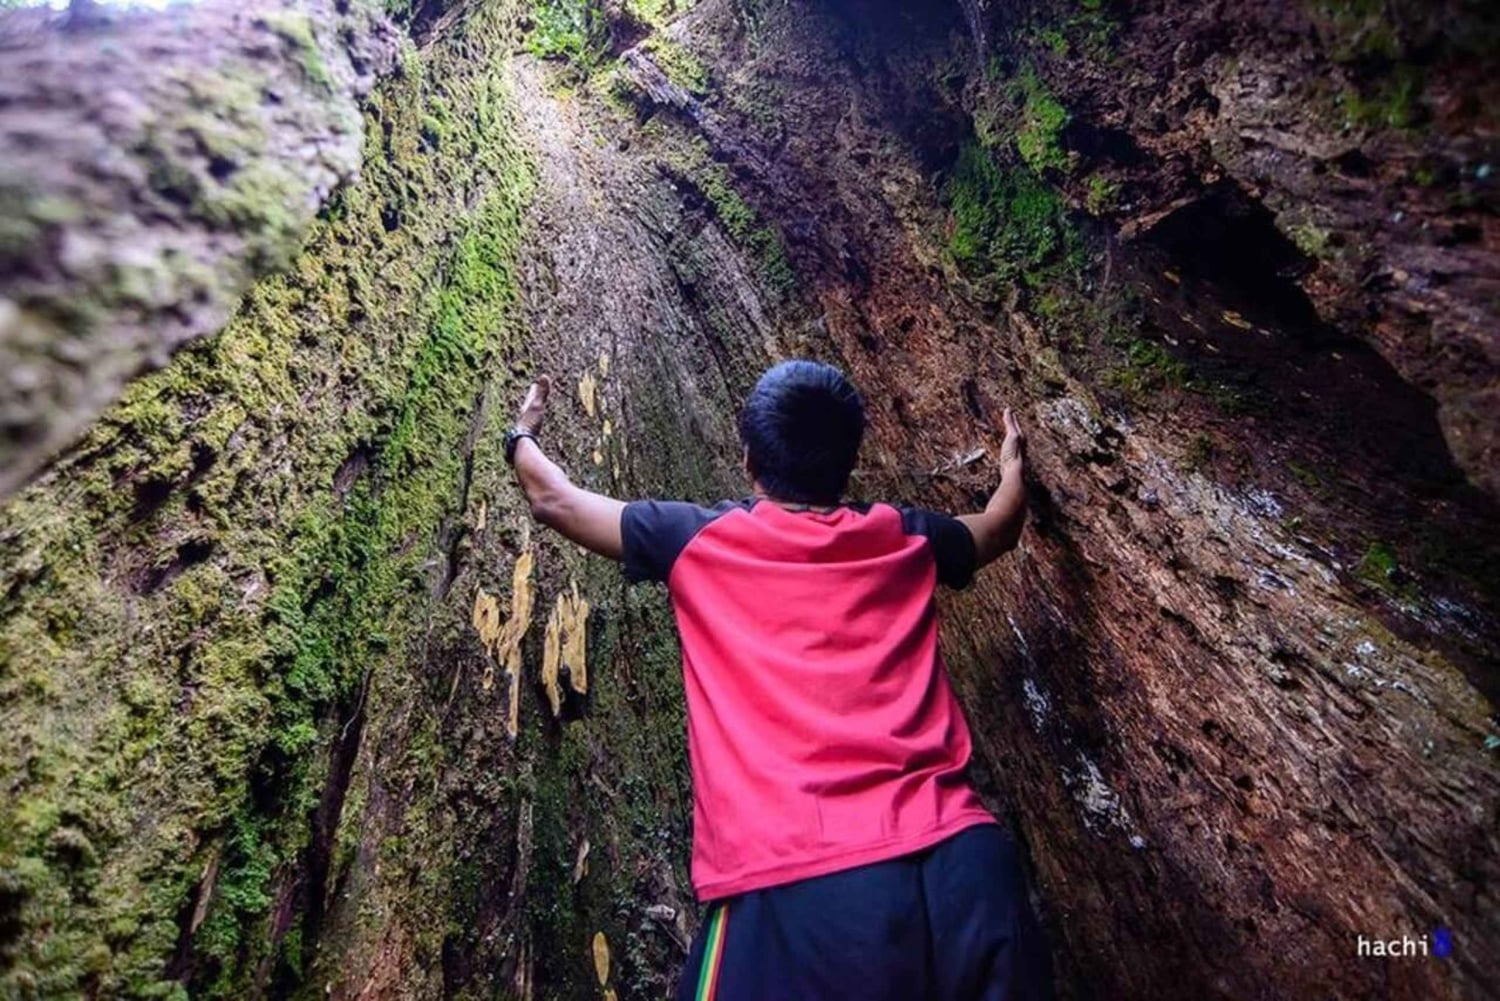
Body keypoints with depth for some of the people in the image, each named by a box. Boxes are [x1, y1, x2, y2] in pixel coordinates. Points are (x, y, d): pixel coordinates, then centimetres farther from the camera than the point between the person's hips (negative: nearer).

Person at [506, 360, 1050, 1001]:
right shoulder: (906, 539, 15)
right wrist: (1013, 461, 60)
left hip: (791, 882, -3)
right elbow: (999, 526, 38)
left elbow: (555, 502, 24)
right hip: (957, 858, 4)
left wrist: (522, 434, 45)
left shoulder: (697, 539, 9)